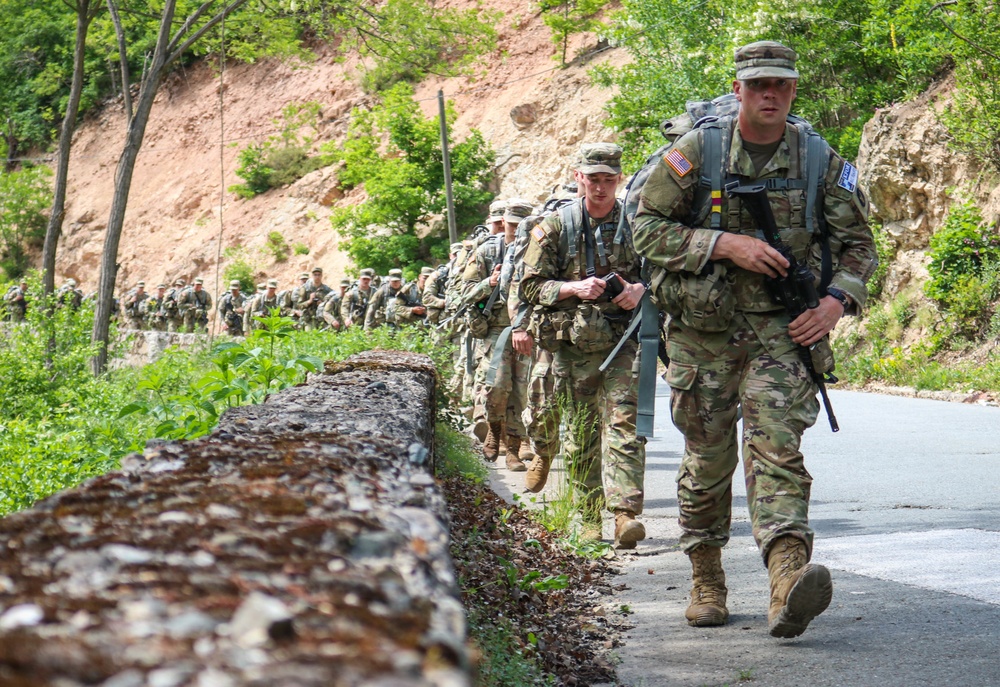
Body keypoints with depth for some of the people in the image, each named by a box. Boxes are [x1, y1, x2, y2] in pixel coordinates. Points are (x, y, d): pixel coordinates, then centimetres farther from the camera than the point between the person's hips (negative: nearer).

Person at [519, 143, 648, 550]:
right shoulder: (557, 226, 5)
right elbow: (529, 287, 3)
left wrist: (641, 290, -8)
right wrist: (574, 289, -13)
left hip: (623, 341, -1)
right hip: (573, 344, 1)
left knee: (624, 423, -15)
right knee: (581, 434, 5)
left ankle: (626, 512, -23)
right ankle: (591, 515, 17)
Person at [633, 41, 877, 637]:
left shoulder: (820, 161, 2)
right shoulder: (695, 152, -3)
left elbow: (858, 242, 10)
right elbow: (647, 228, -5)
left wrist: (836, 302, -7)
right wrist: (724, 244, -16)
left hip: (780, 327, 0)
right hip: (702, 328, 0)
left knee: (776, 445, -17)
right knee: (708, 457, 8)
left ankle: (789, 582, -32)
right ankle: (706, 579, 26)